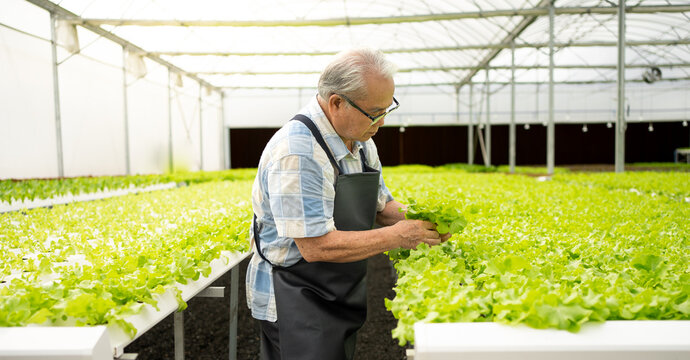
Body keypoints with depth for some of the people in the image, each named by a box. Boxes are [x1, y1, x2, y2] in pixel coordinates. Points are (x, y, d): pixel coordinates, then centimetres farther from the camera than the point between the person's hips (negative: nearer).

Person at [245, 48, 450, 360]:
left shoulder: (360, 141, 2)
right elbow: (317, 247, -29)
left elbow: (381, 205, 13)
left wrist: (418, 219, -7)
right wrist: (397, 236, -23)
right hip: (296, 302, -8)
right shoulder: (297, 151, -27)